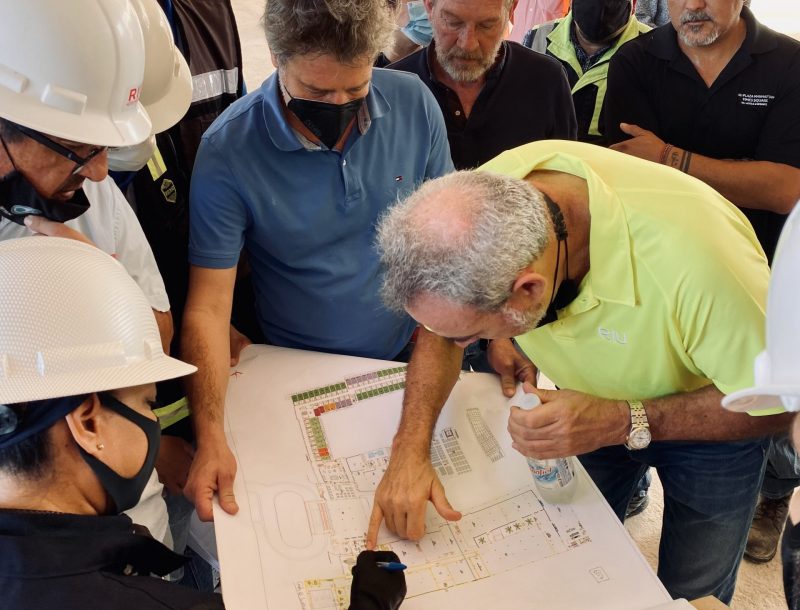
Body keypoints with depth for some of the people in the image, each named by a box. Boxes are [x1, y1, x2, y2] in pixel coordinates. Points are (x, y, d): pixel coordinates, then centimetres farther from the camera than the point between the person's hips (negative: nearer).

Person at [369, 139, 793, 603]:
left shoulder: (692, 256, -44)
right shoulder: (483, 199, -30)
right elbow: (442, 326, -12)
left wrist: (625, 423, -38)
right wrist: (410, 448, -25)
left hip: (711, 417, -2)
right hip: (586, 400, 3)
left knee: (693, 593, 13)